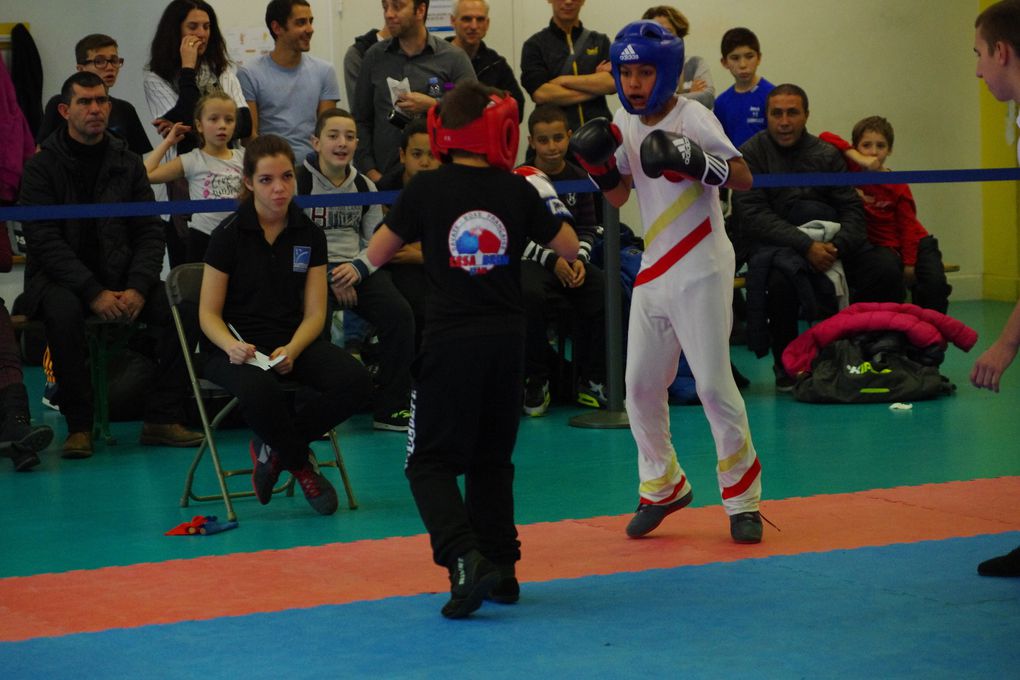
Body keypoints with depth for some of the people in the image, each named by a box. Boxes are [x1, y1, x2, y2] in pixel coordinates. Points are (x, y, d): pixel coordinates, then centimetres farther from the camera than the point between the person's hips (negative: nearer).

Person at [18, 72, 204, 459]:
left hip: (120, 276, 4)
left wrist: (138, 289, -13)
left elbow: (150, 232, 6)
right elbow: (44, 241, -11)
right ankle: (78, 425, -25)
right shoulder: (42, 166, -2)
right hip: (59, 278, -3)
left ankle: (163, 419, -15)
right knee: (64, 311, -37)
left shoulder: (128, 164, 10)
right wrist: (94, 293, -21)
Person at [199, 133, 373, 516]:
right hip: (239, 347, -4)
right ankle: (302, 464, -8)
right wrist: (232, 346, -25)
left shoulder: (309, 234, 5)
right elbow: (209, 313, -3)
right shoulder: (229, 234, -5)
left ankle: (272, 448, -5)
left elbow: (314, 313, 4)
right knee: (260, 391, -39)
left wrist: (291, 351, -17)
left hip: (292, 342, 4)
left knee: (355, 381, -25)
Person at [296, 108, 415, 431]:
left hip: (357, 268, 4)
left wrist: (357, 268, -7)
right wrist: (328, 279, -14)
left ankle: (391, 409, -7)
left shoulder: (365, 186, 14)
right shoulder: (299, 182, -2)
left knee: (399, 313, -19)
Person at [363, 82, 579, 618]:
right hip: (505, 339, 3)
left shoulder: (425, 190, -5)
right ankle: (501, 567, 17)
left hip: (449, 342, -3)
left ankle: (465, 558, -18)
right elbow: (569, 249, 11)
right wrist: (549, 197, 24)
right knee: (491, 458, 17)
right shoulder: (517, 191, 0)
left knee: (431, 460, 3)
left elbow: (376, 254, 2)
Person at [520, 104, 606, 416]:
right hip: (530, 259, -4)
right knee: (529, 295, -38)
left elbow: (588, 228, 11)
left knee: (606, 294, -24)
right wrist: (552, 260, -17)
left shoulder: (578, 179, 8)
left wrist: (579, 258, -10)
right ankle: (535, 382, -20)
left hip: (571, 260, 4)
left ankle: (590, 381, -6)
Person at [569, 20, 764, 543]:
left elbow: (744, 178, -17)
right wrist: (599, 164, -3)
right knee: (640, 385, 8)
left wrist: (697, 160, -32)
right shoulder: (626, 123, 8)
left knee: (713, 383, -7)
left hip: (701, 269, -7)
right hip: (654, 270, 7)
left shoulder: (692, 117, -11)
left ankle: (743, 500, 5)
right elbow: (619, 196, 15)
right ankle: (663, 486, 26)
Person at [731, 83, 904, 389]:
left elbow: (853, 209, 4)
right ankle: (785, 365, -16)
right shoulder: (751, 154, -2)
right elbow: (753, 217, -13)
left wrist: (837, 245, -18)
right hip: (772, 245, -4)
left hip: (827, 243, 4)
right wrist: (806, 246, -23)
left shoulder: (826, 154, 10)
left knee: (886, 265, -19)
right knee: (781, 272, -39)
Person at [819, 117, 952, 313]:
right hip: (881, 248, 0)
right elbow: (826, 138, -19)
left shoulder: (897, 186, -8)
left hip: (915, 243, 0)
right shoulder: (852, 168, -6)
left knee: (935, 283, -19)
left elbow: (908, 226, -6)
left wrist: (909, 264, -13)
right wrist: (858, 158, -29)